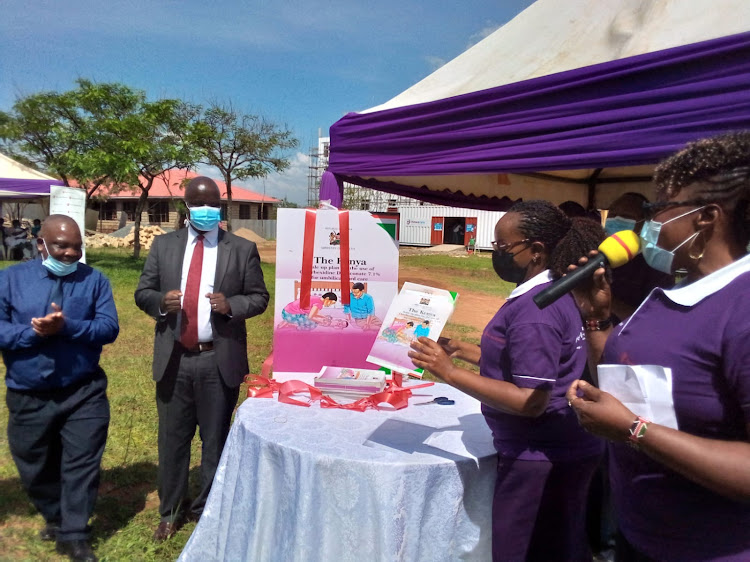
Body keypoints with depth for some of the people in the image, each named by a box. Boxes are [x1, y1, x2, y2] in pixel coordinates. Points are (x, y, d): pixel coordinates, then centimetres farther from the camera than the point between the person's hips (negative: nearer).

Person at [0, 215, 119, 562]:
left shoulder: (94, 280, -3)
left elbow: (109, 328, -11)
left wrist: (67, 327, -25)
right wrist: (34, 333, -22)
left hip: (83, 393, -1)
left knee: (81, 464, 2)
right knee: (35, 467, 18)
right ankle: (55, 518, 43)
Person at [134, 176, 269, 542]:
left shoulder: (242, 249, 0)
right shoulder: (164, 245, 6)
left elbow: (259, 297, 1)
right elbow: (142, 292, 7)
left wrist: (231, 305, -19)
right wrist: (160, 301, -15)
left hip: (219, 361, -2)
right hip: (173, 360, 2)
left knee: (216, 440, 12)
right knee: (172, 439, 14)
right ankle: (170, 512, 33)